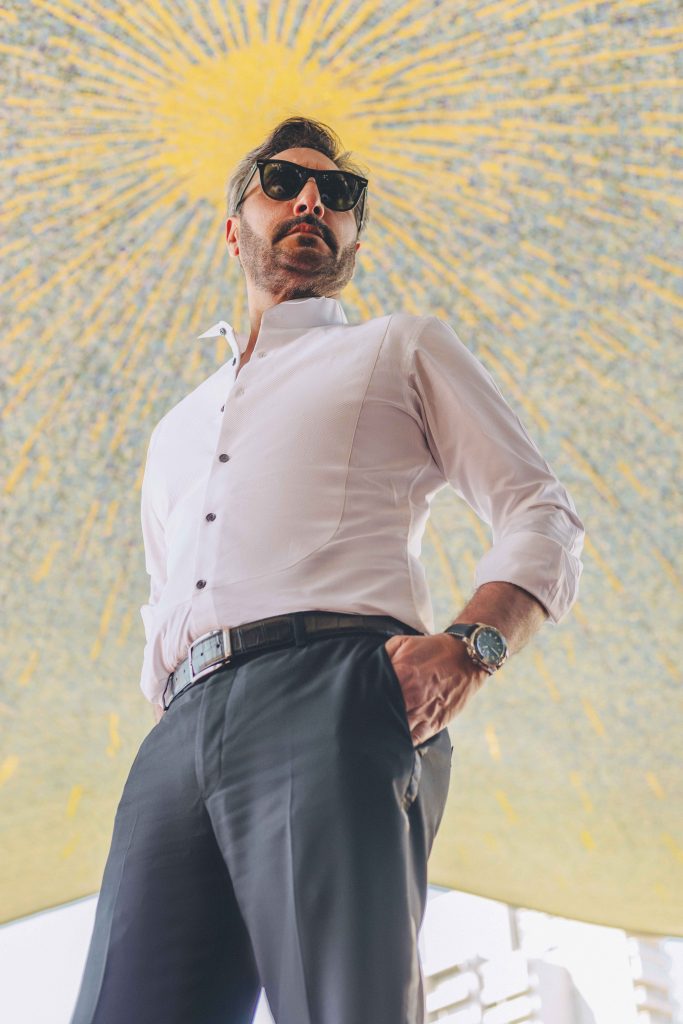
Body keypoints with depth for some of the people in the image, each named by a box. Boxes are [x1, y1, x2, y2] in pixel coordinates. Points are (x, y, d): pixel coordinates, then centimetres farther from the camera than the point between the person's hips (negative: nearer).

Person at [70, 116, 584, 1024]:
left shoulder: (402, 349, 23)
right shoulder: (177, 429, 37)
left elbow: (541, 516, 12)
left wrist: (469, 645, -9)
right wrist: (171, 718, 14)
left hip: (332, 694, -4)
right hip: (181, 734, 5)